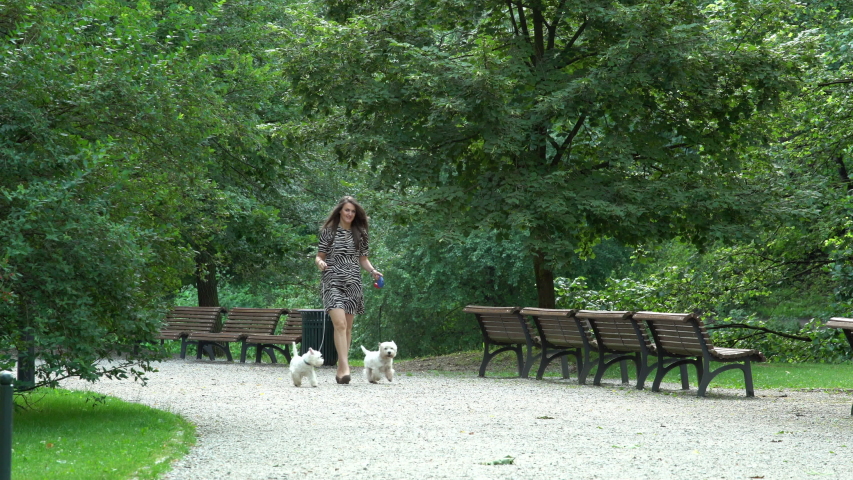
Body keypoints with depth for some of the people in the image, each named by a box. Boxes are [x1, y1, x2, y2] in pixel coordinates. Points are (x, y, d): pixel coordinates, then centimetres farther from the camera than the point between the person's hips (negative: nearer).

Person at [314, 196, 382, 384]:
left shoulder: (359, 234, 12)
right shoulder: (328, 232, 3)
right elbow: (319, 256, 5)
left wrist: (373, 271, -1)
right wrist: (320, 263, -18)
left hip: (353, 283, 4)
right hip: (333, 282, -4)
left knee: (348, 326, 5)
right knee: (340, 323, -18)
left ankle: (341, 369, 11)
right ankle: (345, 367, -25)